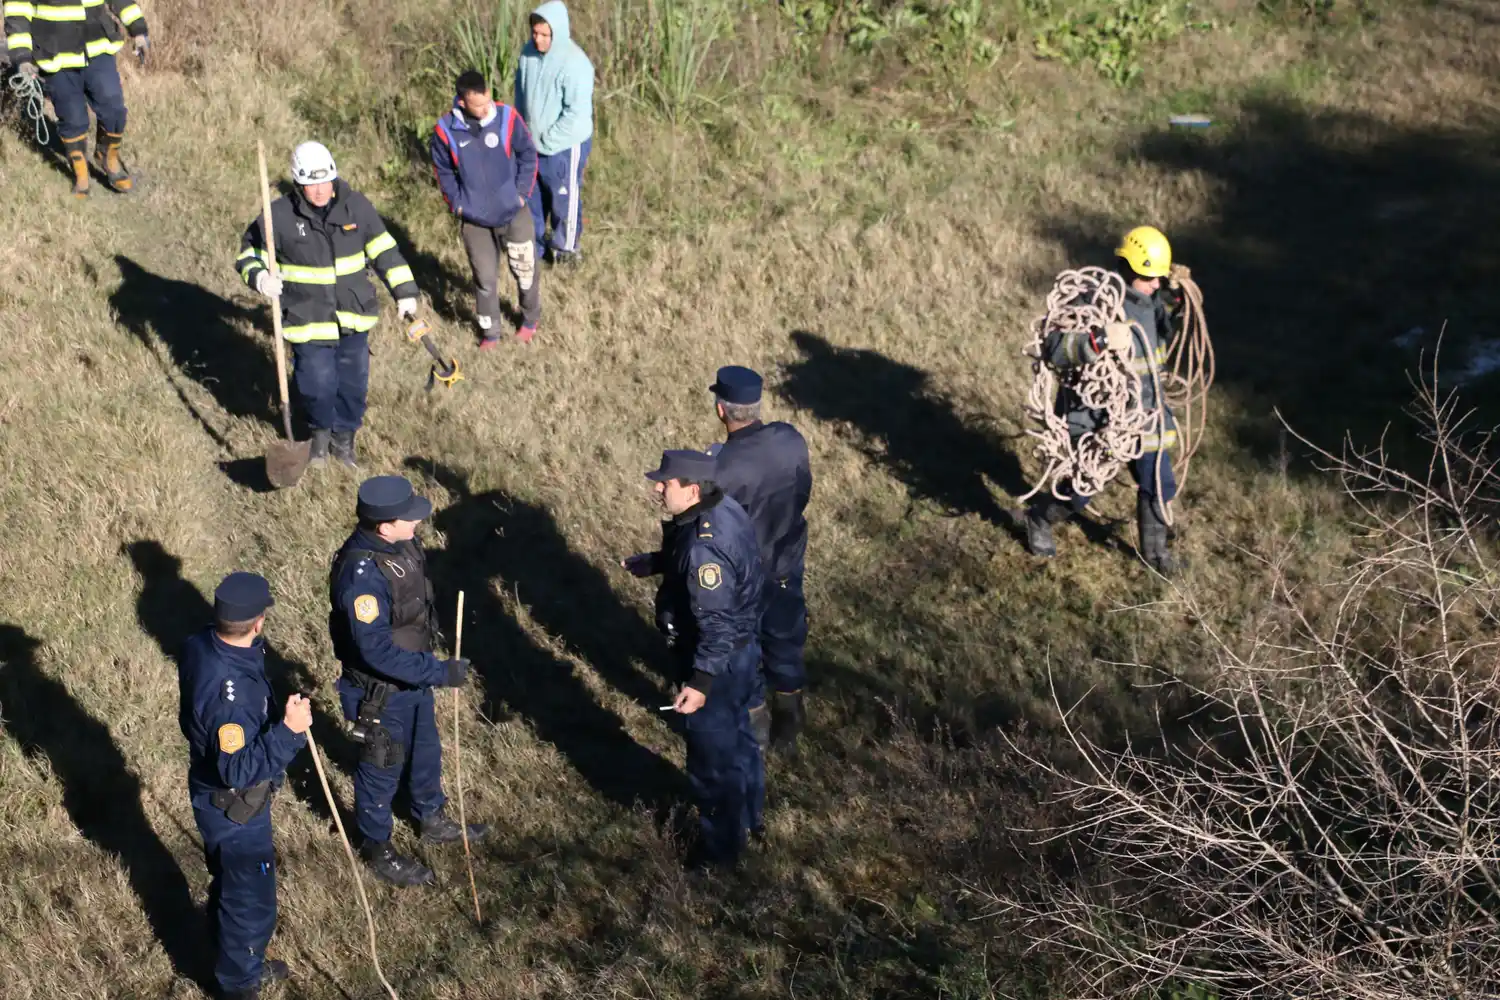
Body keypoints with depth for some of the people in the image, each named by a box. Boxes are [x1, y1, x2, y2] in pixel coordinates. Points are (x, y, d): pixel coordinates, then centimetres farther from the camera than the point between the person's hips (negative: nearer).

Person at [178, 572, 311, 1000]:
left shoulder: (200, 645, -12)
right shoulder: (227, 691, -40)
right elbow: (239, 770, -34)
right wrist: (288, 731, -35)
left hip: (210, 792, 9)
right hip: (235, 811, -9)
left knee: (229, 887, 30)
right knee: (250, 902, 13)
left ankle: (237, 962, 52)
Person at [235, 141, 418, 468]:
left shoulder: (356, 206, -5)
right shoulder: (280, 215, -12)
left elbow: (384, 249, 4)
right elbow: (250, 251, 0)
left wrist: (404, 292, 2)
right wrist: (259, 277, -22)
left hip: (353, 316, 3)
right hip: (307, 319, -3)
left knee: (353, 383, 10)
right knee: (318, 385, -2)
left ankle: (344, 435, 35)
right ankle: (321, 430, 30)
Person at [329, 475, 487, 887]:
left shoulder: (400, 544, -10)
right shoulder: (361, 575, -37)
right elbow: (377, 652, -34)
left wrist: (429, 668, 19)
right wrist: (440, 672, -30)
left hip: (413, 676, 8)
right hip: (381, 692, -8)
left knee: (425, 751, 29)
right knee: (382, 770, 15)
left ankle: (432, 820, 53)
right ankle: (378, 850, 38)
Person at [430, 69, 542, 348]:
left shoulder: (507, 118, -15)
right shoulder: (446, 130, -14)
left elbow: (528, 155, -2)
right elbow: (443, 170, 3)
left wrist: (522, 193, -5)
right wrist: (456, 203, -1)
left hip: (513, 213, 0)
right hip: (474, 219, 0)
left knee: (525, 269, 11)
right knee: (485, 278, 9)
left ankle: (531, 320, 36)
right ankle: (490, 332, 27)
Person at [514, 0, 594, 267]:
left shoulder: (575, 64, -25)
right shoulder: (528, 53, -5)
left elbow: (577, 112, -23)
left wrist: (547, 141, -18)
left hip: (565, 146, -6)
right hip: (532, 142, 6)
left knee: (564, 198, 12)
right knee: (531, 196, 19)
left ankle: (566, 250, 32)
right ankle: (533, 245, 37)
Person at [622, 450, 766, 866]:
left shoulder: (705, 547, -34)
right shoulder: (723, 508, -4)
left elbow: (717, 623, -33)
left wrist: (700, 683, -33)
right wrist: (654, 562, 15)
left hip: (719, 662, -10)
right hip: (741, 649, 10)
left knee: (713, 757, 10)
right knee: (739, 739, 28)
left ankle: (721, 848, 29)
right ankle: (749, 820, 48)